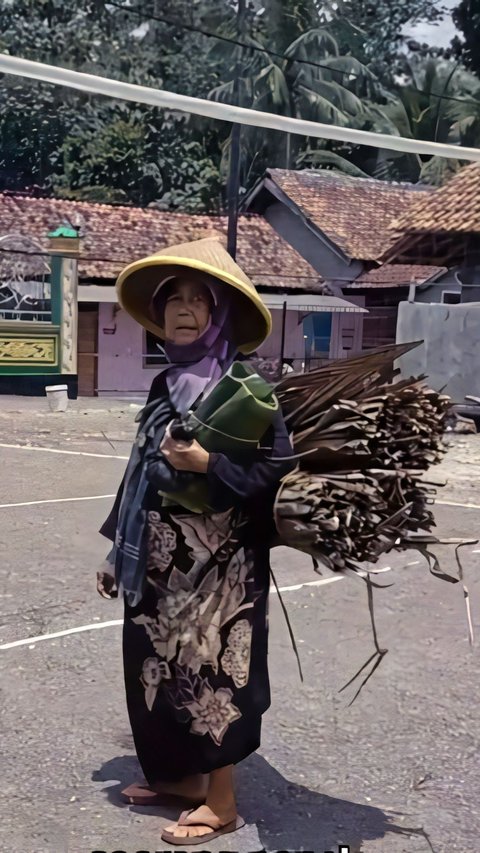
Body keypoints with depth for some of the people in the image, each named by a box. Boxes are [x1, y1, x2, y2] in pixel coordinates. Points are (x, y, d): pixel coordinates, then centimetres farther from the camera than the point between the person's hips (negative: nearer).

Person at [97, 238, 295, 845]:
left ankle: (221, 801, 17)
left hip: (218, 565, -7)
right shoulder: (165, 385, 9)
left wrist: (207, 464, -26)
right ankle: (181, 773, 33)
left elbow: (279, 472, -17)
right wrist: (118, 552, 16)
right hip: (160, 561, 7)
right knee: (160, 666, 15)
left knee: (210, 670, 2)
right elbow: (140, 471, 14)